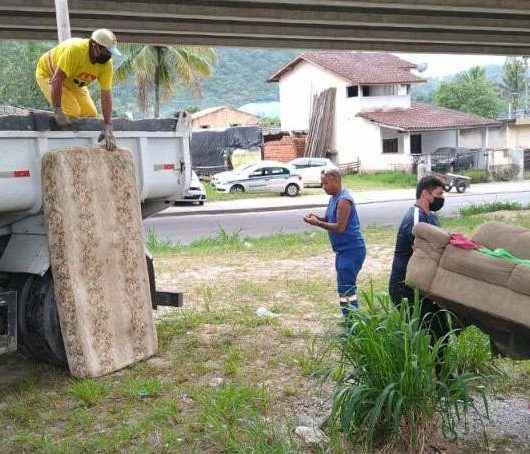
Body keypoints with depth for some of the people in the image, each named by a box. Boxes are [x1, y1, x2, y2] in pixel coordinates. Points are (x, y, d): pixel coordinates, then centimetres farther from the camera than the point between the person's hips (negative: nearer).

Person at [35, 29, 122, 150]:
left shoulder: (107, 64, -22)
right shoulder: (74, 49, -38)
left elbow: (106, 94, -22)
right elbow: (57, 79, -38)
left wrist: (108, 128, -29)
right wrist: (58, 111, -41)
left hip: (74, 82, 6)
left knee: (91, 114, -4)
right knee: (72, 111, -23)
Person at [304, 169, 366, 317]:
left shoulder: (344, 200, -19)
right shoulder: (334, 197, 12)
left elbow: (340, 227, -23)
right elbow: (331, 220, 20)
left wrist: (317, 223, -18)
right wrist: (318, 218, 1)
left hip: (352, 250, -10)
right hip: (343, 249, 10)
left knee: (346, 288, -10)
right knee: (348, 287, 16)